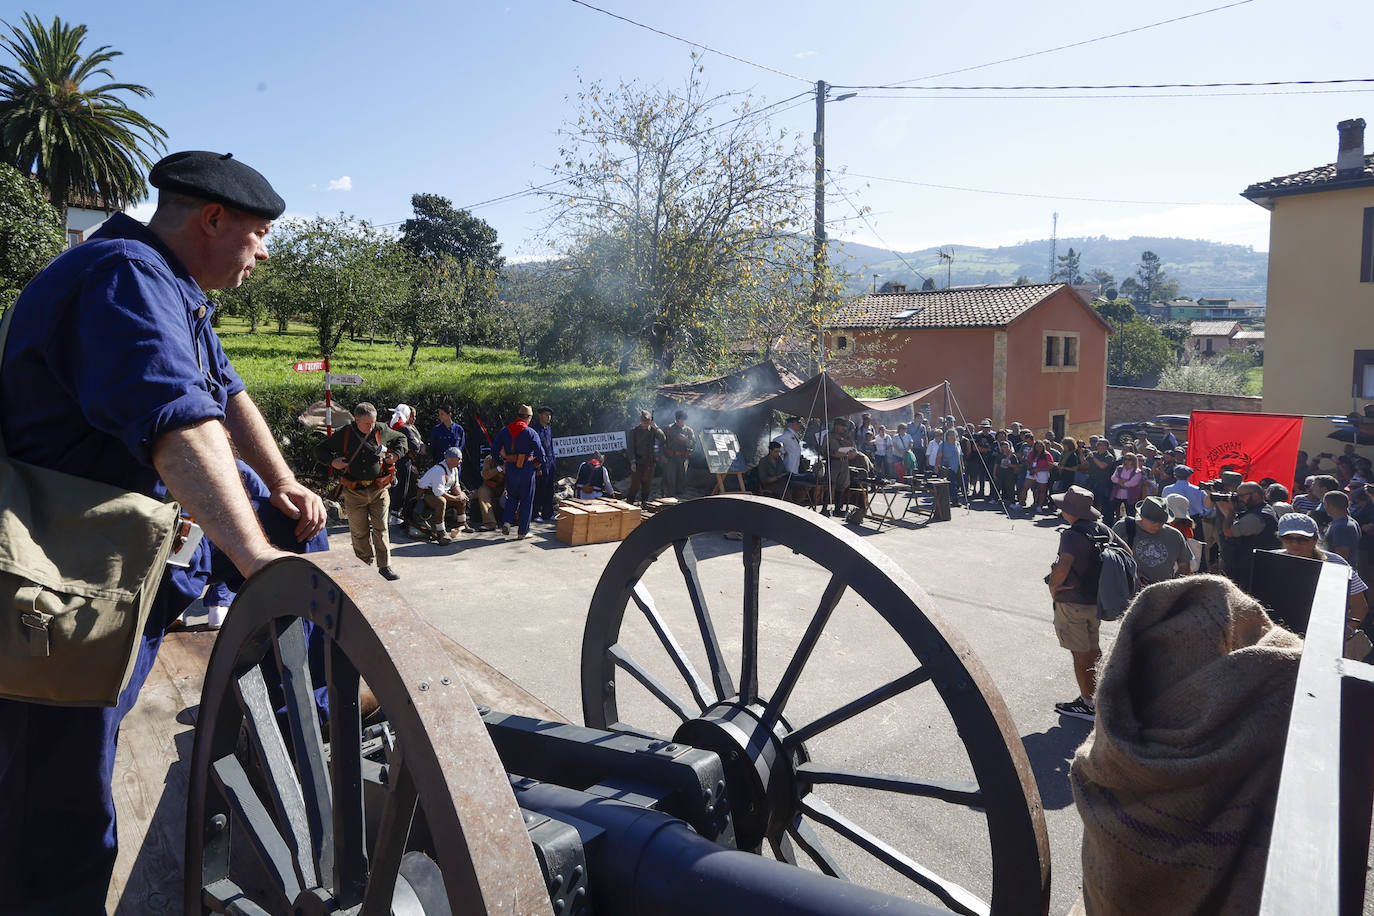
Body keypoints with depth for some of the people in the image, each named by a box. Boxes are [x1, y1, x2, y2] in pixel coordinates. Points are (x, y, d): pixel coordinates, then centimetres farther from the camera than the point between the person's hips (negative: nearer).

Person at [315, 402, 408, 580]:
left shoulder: (382, 432, 3)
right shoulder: (343, 435, 0)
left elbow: (402, 439, 21)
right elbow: (319, 450, 10)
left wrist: (396, 455, 3)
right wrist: (332, 461, -8)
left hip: (379, 490, 0)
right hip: (354, 492, 0)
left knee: (381, 529, 0)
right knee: (359, 532, 5)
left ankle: (385, 566, 6)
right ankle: (364, 566, 18)